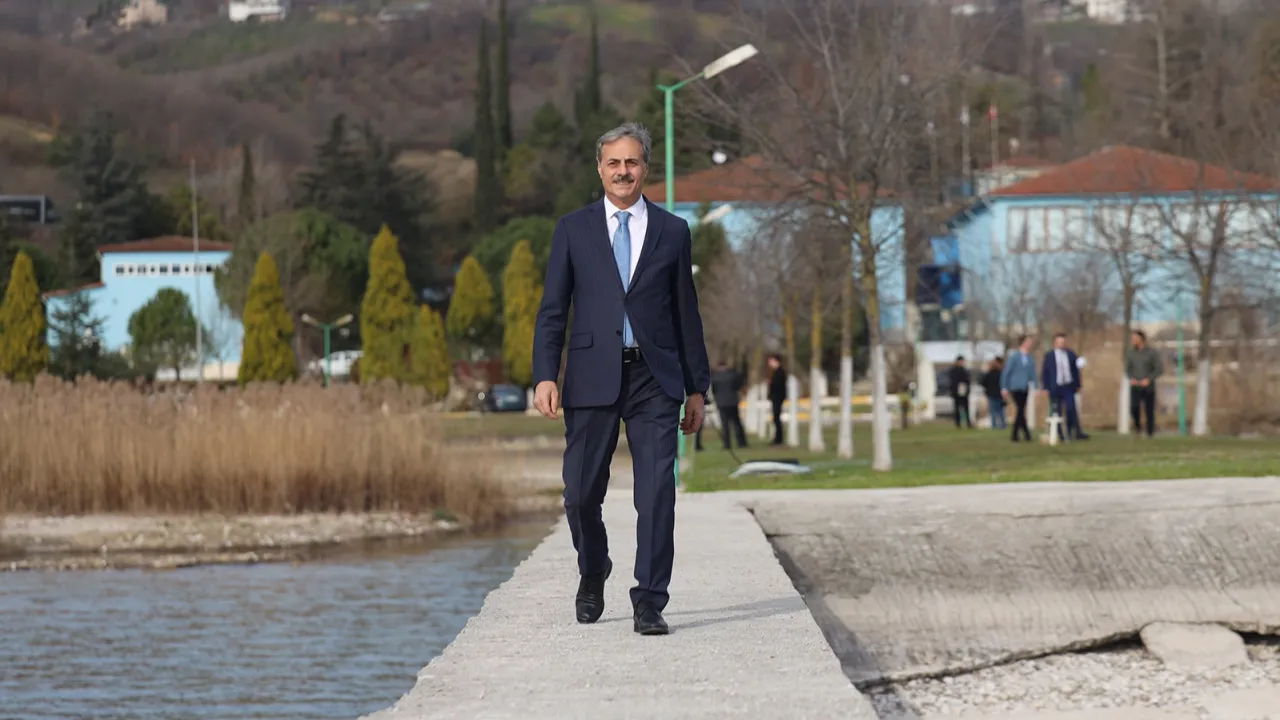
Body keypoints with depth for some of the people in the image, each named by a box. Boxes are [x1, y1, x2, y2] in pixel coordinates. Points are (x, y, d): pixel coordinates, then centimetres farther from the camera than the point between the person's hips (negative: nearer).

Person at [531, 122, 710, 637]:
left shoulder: (672, 232, 10)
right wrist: (545, 376, -7)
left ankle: (649, 605, -3)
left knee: (657, 495, -8)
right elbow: (552, 309, 5)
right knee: (581, 493, 2)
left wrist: (697, 386, 10)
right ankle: (593, 575, 30)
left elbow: (686, 313, 12)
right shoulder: (574, 229, 8)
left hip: (654, 379, 0)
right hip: (593, 377, 0)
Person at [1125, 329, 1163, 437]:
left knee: (1149, 412, -1)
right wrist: (1131, 379, -5)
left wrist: (1148, 379, -18)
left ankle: (1150, 434, 11)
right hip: (1135, 388, 2)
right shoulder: (1130, 354, 4)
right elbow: (1127, 369, 15)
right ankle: (1137, 425, 4)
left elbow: (1160, 369, -6)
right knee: (1134, 407, -21)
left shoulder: (1152, 353, -7)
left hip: (1148, 388, -2)